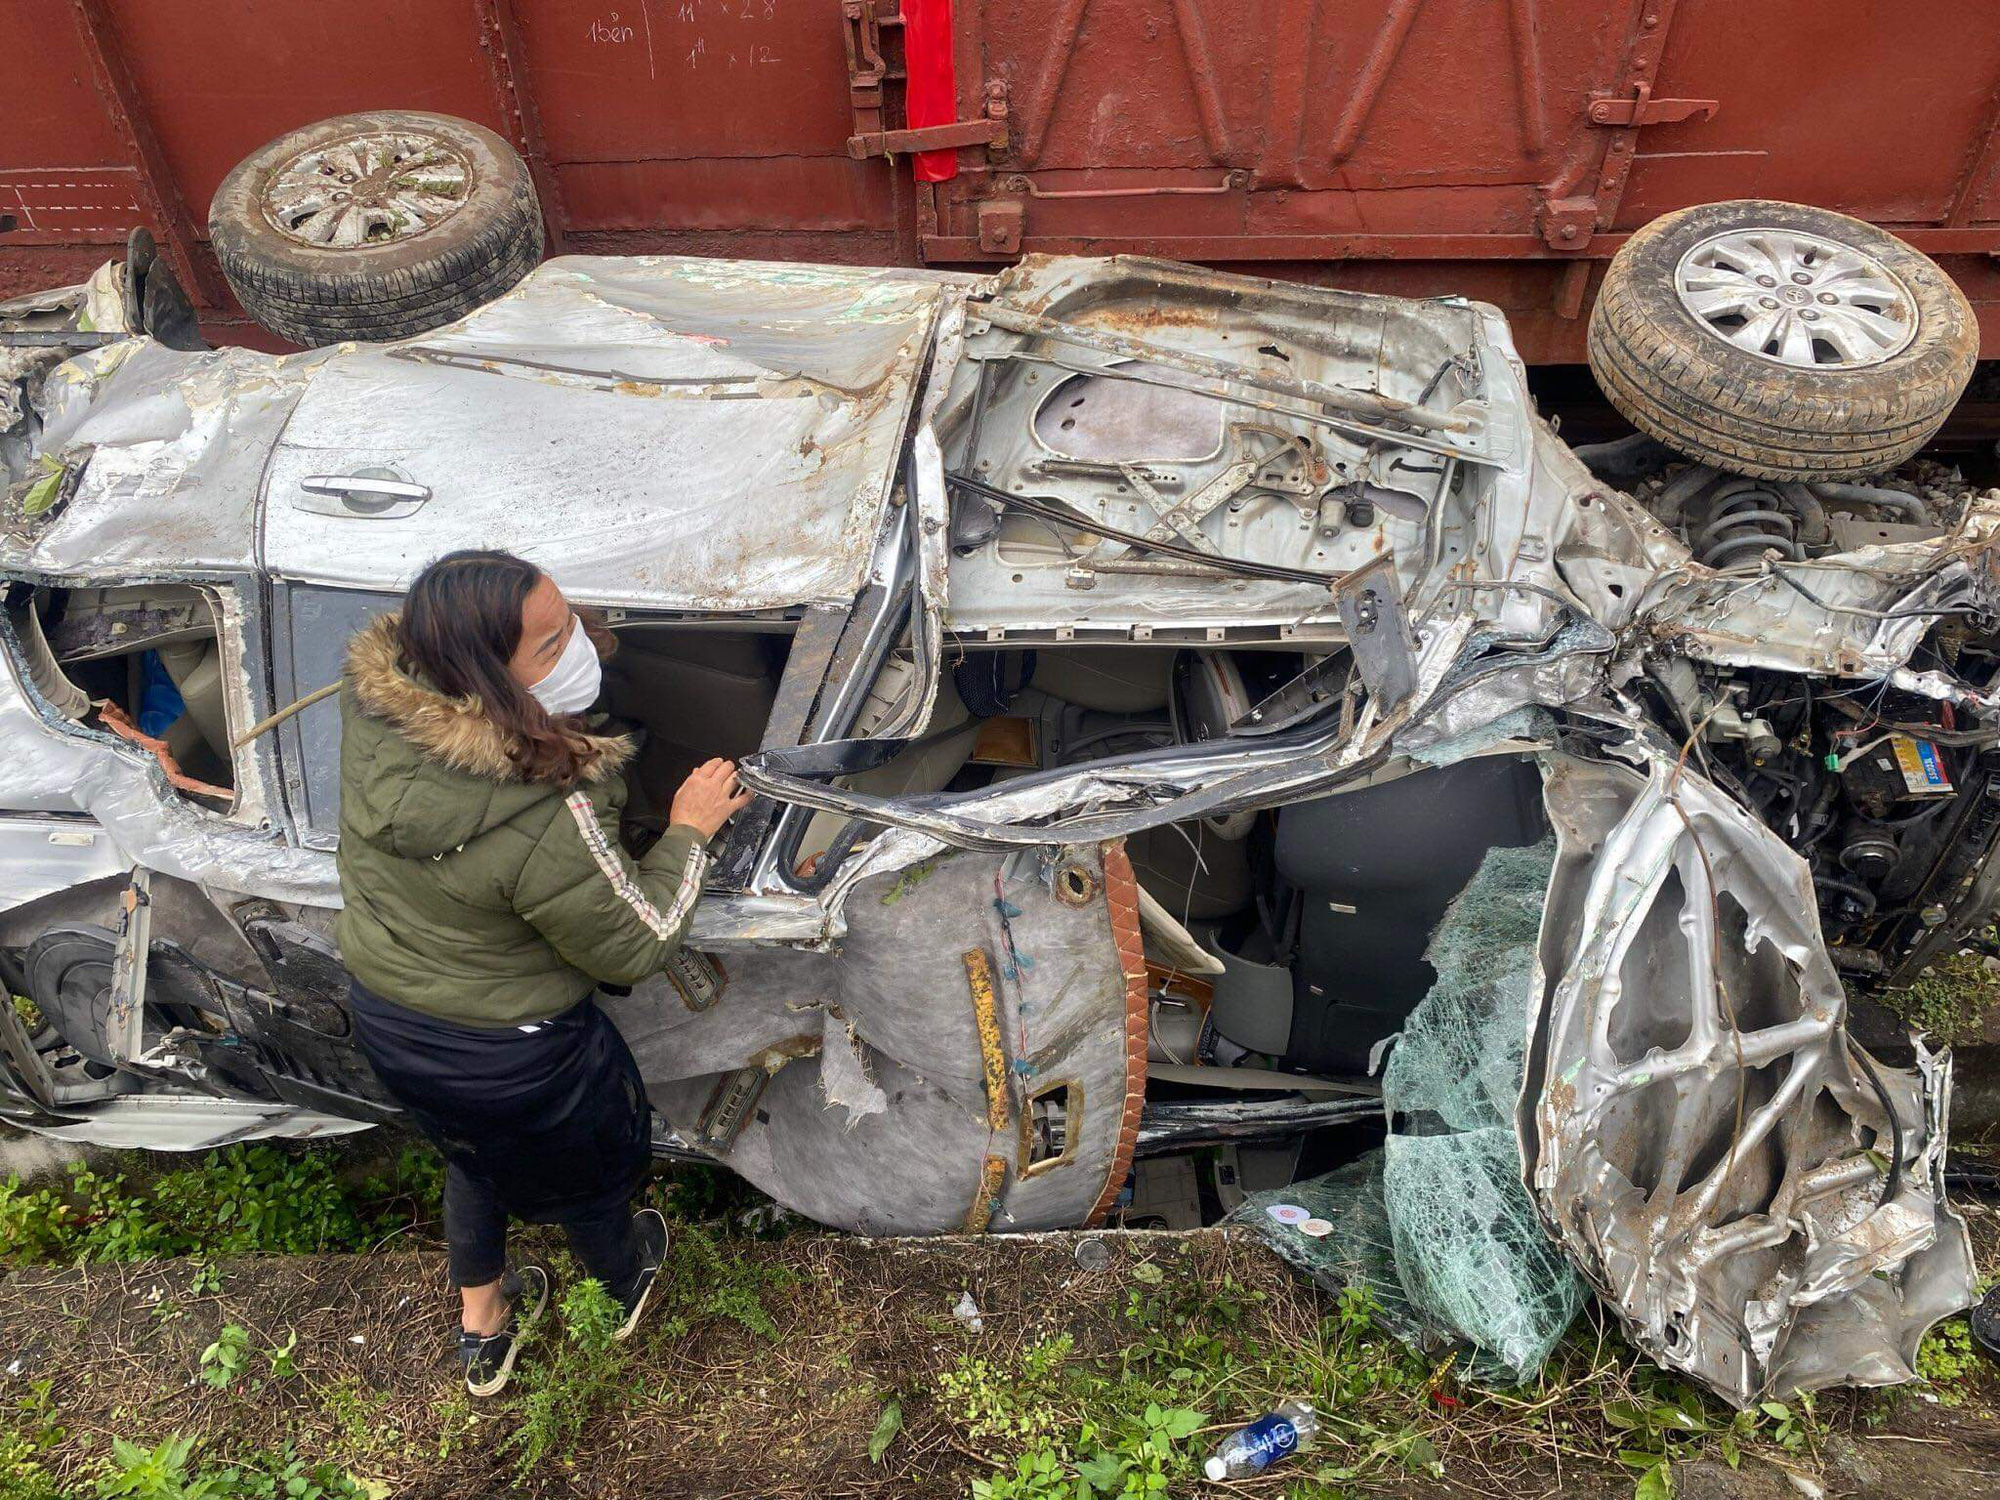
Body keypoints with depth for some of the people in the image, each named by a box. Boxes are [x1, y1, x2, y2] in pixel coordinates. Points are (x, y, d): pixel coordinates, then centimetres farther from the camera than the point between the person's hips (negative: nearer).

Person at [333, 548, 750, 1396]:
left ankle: (482, 1330, 59)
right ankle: (625, 1286, 60)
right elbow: (635, 946, -24)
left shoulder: (371, 709, -22)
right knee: (586, 1177, 28)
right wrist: (688, 831, -12)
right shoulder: (547, 822, -40)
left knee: (473, 1157, 35)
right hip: (509, 1057, -6)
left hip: (381, 1015, 6)